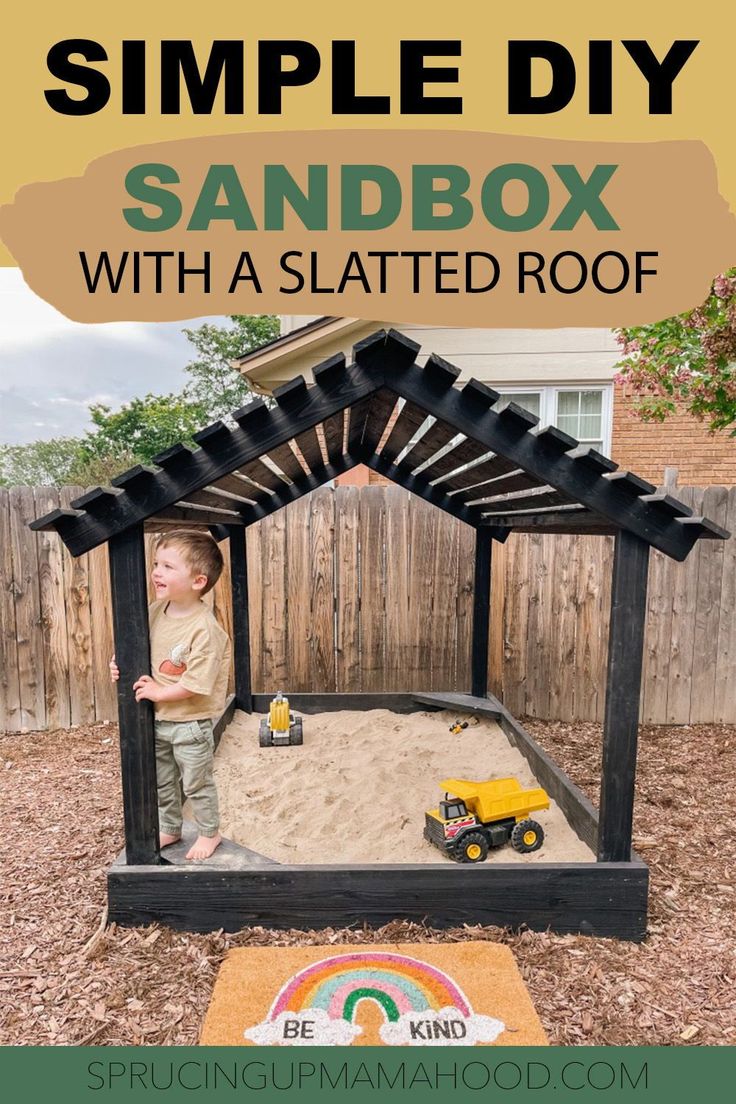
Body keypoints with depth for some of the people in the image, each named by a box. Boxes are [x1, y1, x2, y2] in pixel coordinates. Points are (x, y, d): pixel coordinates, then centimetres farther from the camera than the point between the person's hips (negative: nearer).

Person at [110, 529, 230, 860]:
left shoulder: (204, 628, -27)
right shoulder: (156, 611, -5)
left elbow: (196, 683, -27)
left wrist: (158, 692, -19)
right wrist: (120, 663, -6)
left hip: (189, 723, -7)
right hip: (156, 720, 7)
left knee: (197, 783, 13)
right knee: (161, 782, 25)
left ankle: (210, 833, 36)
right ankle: (169, 829, 46)